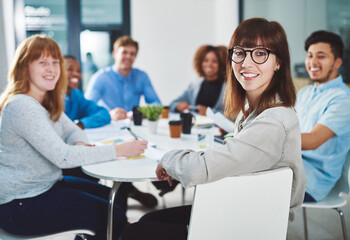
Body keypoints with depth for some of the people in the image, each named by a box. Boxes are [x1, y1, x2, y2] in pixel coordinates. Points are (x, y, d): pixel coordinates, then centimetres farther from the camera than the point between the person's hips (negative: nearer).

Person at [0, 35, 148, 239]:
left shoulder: (48, 102, 6)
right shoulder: (22, 106, -24)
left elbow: (73, 131, 13)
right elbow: (62, 157, -28)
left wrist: (80, 145, -13)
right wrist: (119, 150, -25)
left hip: (48, 184, 9)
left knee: (114, 199, 14)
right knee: (114, 218, -12)